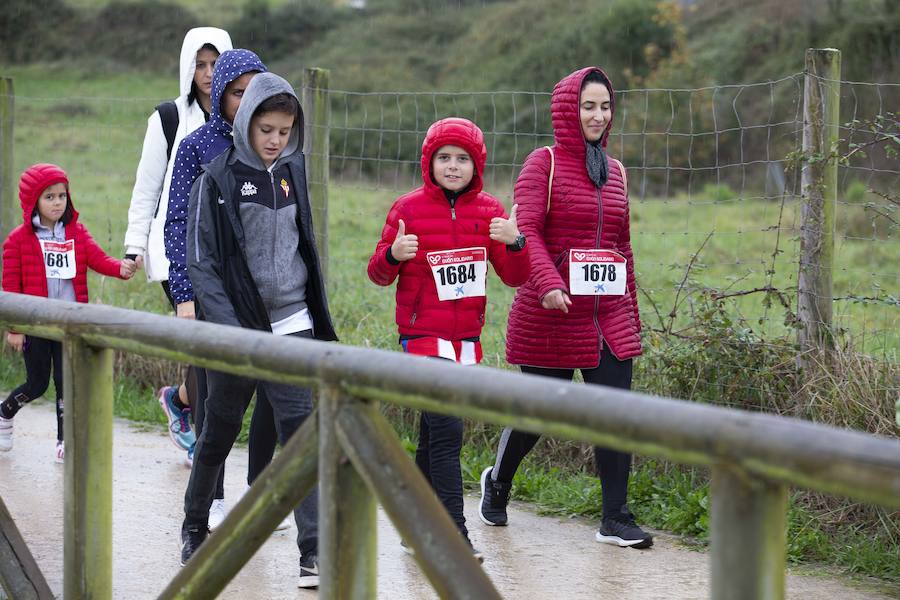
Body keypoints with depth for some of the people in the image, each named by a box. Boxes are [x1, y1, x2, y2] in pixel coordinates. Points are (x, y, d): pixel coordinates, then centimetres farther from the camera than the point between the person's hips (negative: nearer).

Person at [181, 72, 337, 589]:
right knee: (218, 436, 12)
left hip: (292, 325, 2)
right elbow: (201, 262, -9)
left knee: (299, 430, -8)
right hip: (236, 328, -2)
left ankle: (314, 550, -11)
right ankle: (195, 528, 35)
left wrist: (320, 321, 14)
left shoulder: (294, 171, 6)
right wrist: (230, 328, -18)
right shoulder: (219, 179, -7)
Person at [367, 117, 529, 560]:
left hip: (467, 337, 4)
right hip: (422, 334, -4)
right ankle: (455, 534, -16)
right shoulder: (408, 209, -3)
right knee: (446, 429, -15)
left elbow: (514, 277, 3)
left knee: (434, 434, 14)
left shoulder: (488, 211, 5)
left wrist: (514, 243, -17)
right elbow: (378, 274, 2)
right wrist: (393, 255, -20)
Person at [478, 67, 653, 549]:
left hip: (609, 317, 5)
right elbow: (526, 230, -14)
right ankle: (498, 482, 34)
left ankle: (615, 519, 2)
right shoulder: (544, 163, -3)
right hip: (552, 313, -5)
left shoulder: (615, 171, 14)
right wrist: (548, 283, -30)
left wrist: (632, 313, 19)